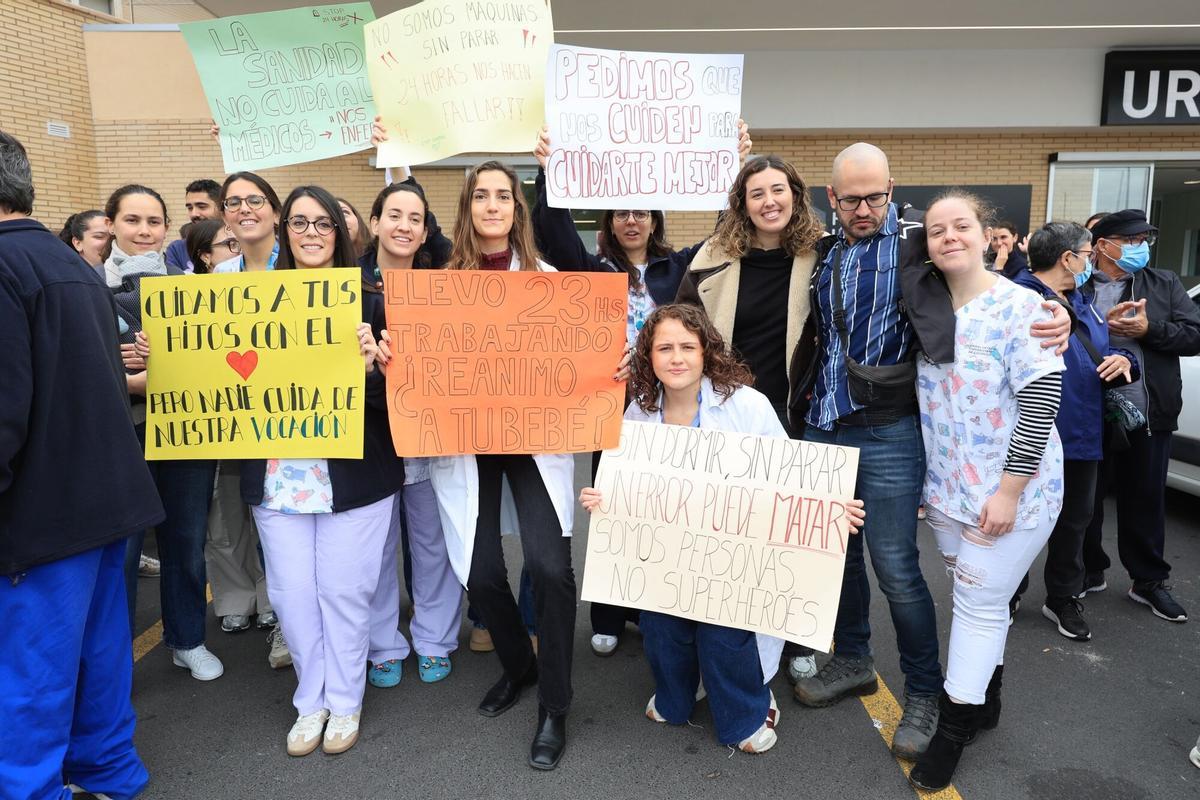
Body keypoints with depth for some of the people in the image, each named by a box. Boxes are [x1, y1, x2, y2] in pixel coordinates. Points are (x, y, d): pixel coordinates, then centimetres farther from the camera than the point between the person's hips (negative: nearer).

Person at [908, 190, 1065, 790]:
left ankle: (954, 727, 15)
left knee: (982, 602, 3)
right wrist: (922, 479, 12)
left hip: (1007, 494, -5)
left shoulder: (1019, 306, -14)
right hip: (947, 490, 6)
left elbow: (1042, 400, -18)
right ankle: (985, 697, 36)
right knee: (977, 598, 18)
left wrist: (1008, 492, -20)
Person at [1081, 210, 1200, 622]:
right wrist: (1101, 324, -23)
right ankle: (1090, 572, 29)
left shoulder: (1165, 283, 8)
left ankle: (1149, 581, 29)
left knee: (1146, 502, 14)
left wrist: (1148, 329, -12)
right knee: (1085, 499, 10)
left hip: (1149, 417, 3)